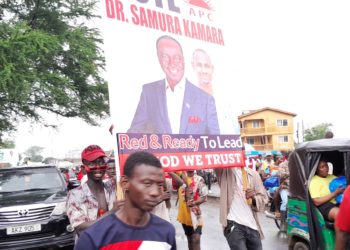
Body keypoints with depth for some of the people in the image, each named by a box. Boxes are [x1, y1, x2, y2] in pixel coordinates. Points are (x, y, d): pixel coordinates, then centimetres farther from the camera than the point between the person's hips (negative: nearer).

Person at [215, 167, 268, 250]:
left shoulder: (253, 174, 11)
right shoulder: (225, 171, 1)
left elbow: (263, 198, 9)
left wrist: (254, 198, -11)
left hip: (252, 225, 5)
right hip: (233, 224, -4)